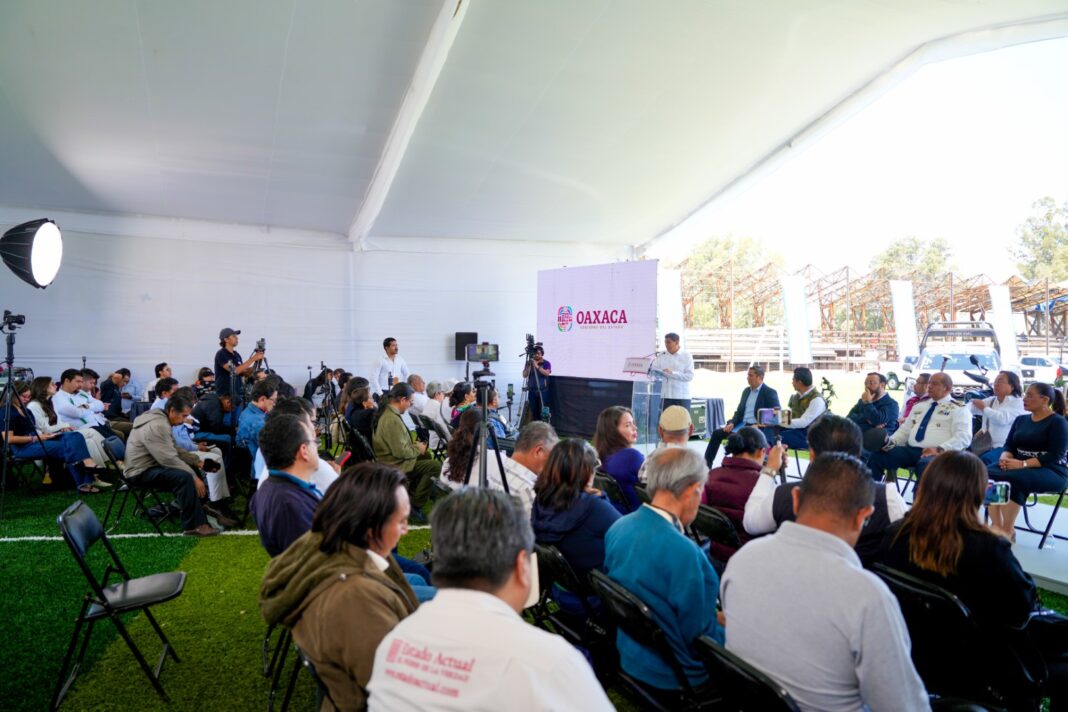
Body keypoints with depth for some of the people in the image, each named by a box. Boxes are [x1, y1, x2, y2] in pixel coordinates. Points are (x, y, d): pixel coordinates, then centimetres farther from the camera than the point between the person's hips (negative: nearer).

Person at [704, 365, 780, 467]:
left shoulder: (770, 392, -5)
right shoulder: (746, 391, 16)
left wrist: (760, 425, -22)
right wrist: (732, 423, -1)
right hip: (742, 424, 8)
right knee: (716, 433, -6)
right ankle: (706, 464, -4)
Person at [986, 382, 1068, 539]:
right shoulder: (1020, 420, 17)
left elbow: (1055, 456, -15)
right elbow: (1009, 445, 12)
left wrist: (1023, 464, -24)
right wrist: (1005, 458, -12)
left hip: (1052, 471, -6)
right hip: (1021, 467, 6)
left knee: (1013, 479, -37)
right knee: (987, 473, -26)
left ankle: (1007, 531, -29)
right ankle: (997, 527, -28)